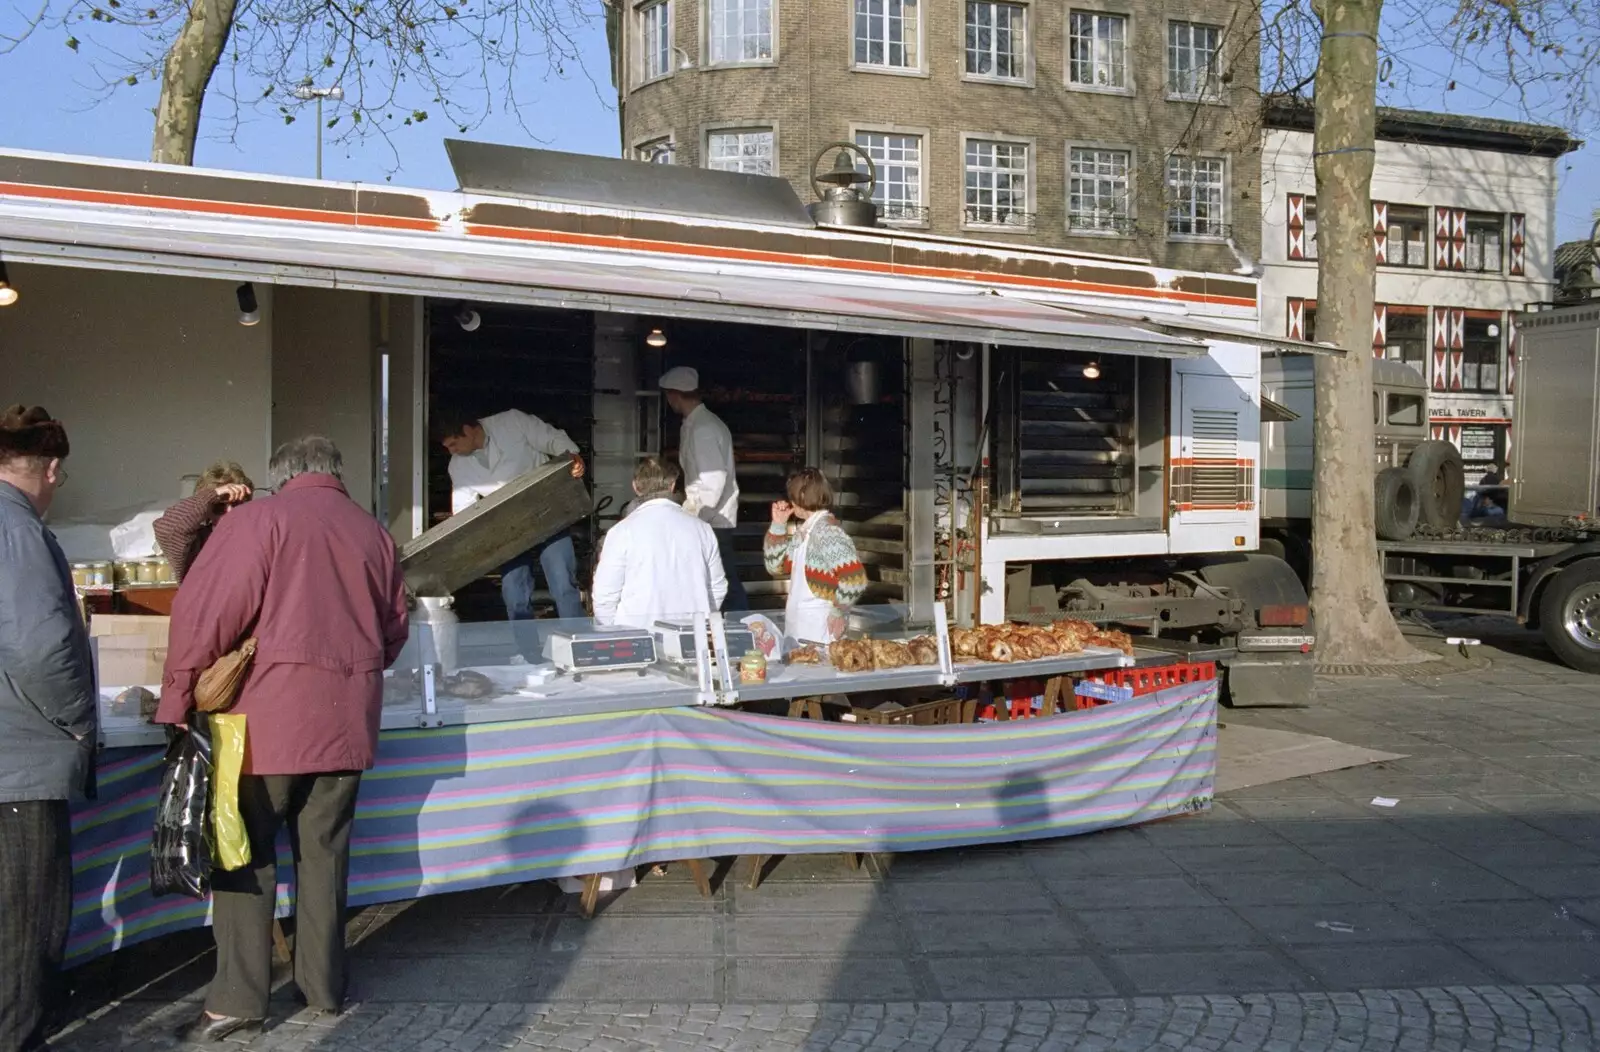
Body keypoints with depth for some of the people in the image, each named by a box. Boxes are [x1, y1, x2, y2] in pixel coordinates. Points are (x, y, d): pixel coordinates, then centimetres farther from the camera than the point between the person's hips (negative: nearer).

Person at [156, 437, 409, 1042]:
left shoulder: (257, 521, -4)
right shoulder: (374, 534, 10)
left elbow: (203, 613, -10)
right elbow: (394, 629, 17)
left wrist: (178, 697, -3)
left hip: (268, 719, -4)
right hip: (348, 721, 5)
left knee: (246, 853, 4)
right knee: (324, 852, 13)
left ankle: (238, 999, 5)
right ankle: (323, 985, 21)